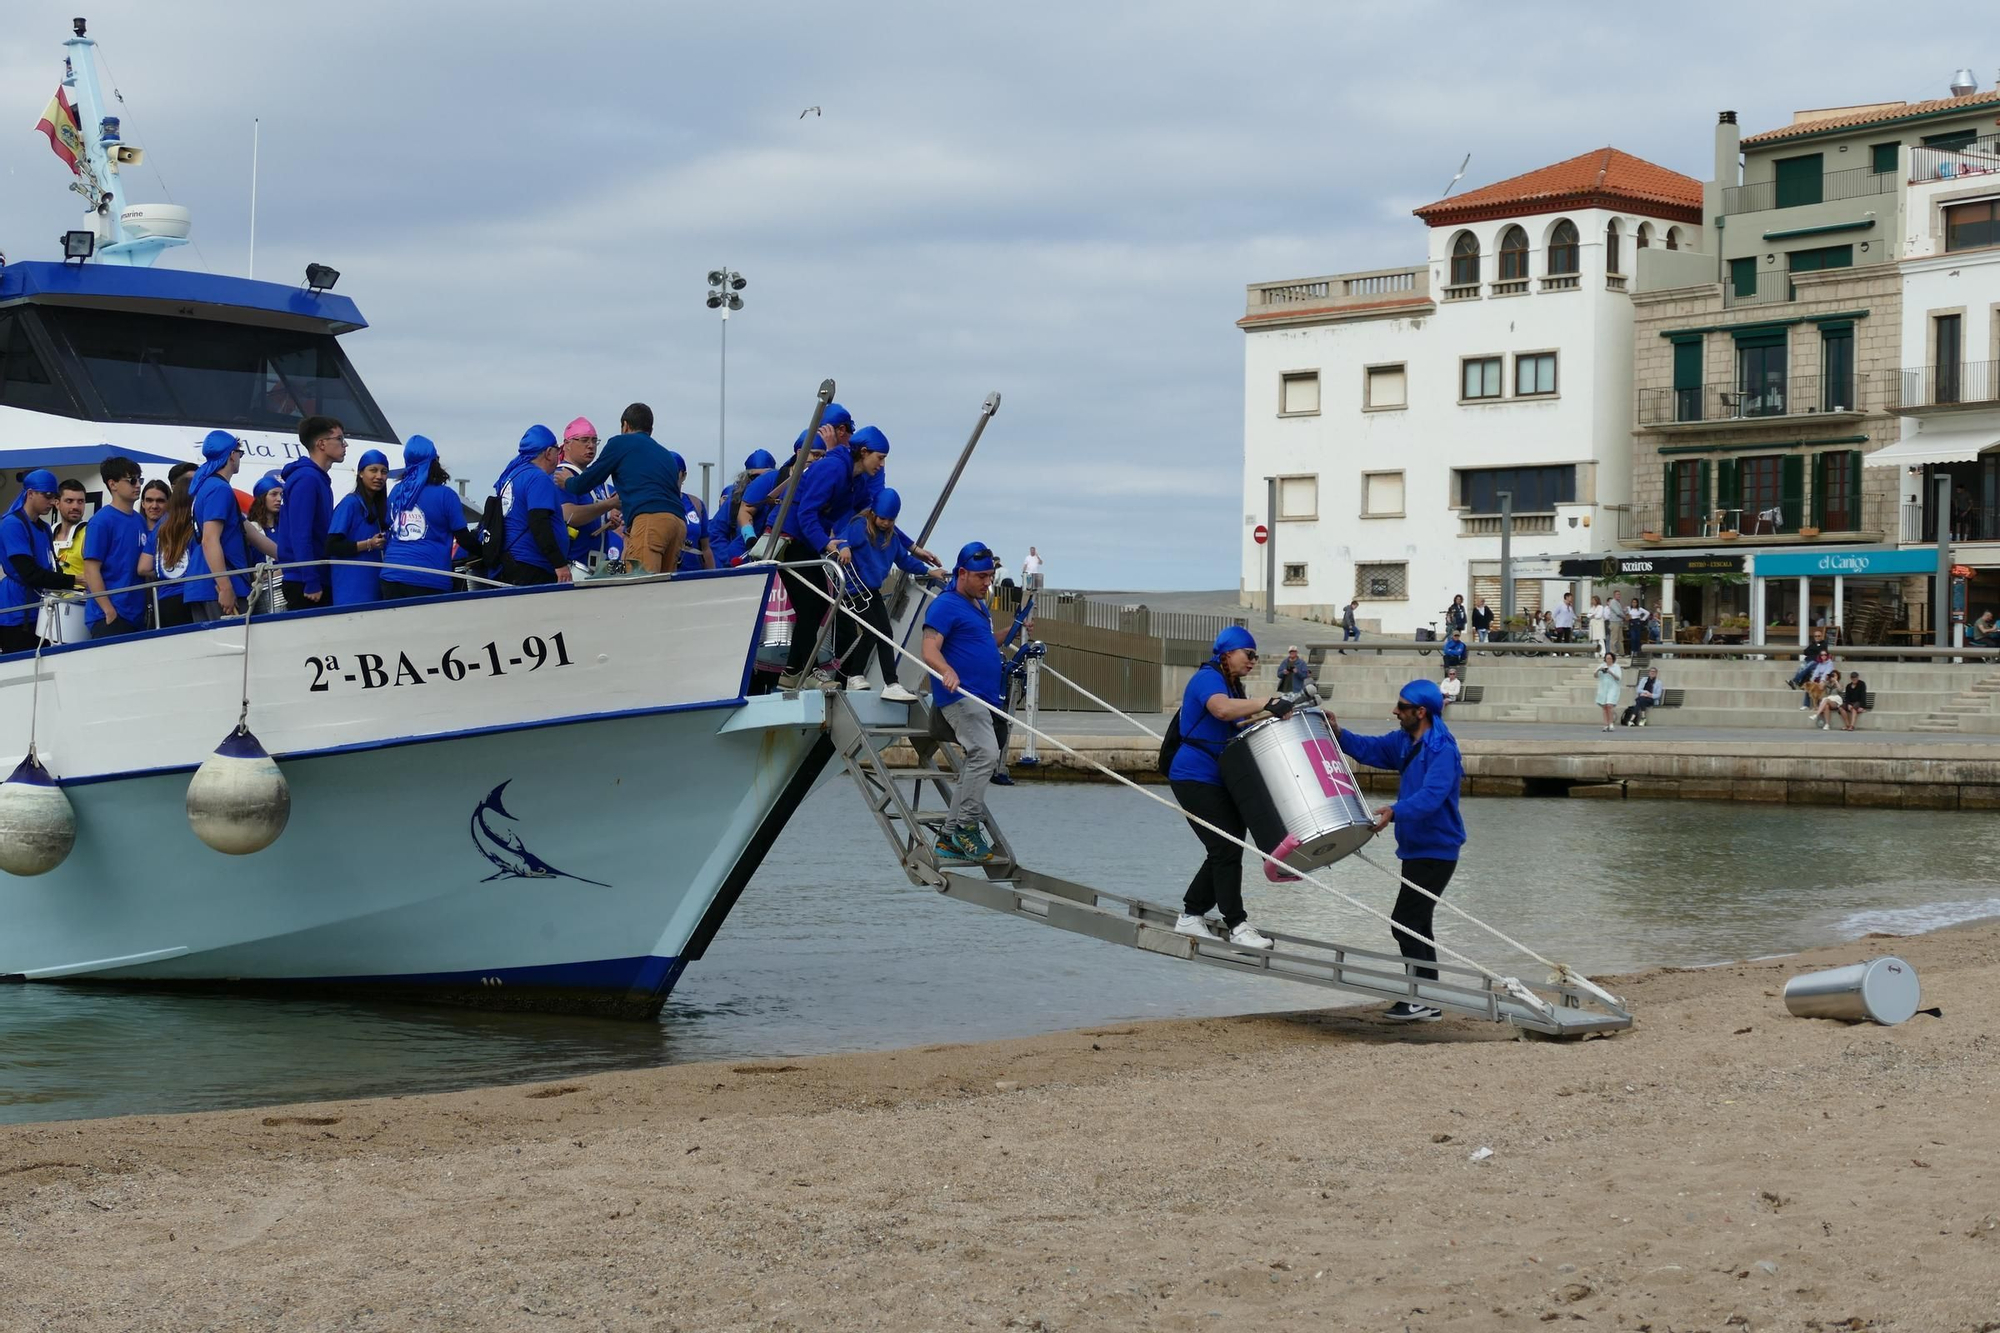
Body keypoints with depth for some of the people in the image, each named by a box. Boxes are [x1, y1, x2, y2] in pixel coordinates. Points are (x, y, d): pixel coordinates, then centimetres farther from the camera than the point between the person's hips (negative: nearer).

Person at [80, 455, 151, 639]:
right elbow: (91, 570, -13)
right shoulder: (101, 521, -8)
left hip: (136, 615, 7)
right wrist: (109, 611, -17)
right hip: (108, 617, -7)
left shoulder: (140, 521, 13)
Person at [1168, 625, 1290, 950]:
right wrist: (1270, 703, -41)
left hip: (1219, 781, 10)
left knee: (1225, 850, 9)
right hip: (1196, 778, -10)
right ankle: (1237, 926, -10)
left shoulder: (1233, 685, 17)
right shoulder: (1208, 678, -14)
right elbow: (1222, 709, -35)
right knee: (1227, 850, -13)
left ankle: (1191, 917, 17)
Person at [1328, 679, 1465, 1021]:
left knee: (1406, 921, -11)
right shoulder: (1405, 742, 9)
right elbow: (1370, 749, 11)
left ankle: (1423, 999, -6)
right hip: (1416, 848, 10)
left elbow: (1432, 795, -32)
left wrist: (1396, 811, -45)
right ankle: (1427, 1004, 20)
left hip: (1436, 850, -10)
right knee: (1416, 923, 14)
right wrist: (1339, 734, -6)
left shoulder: (1442, 749, -20)